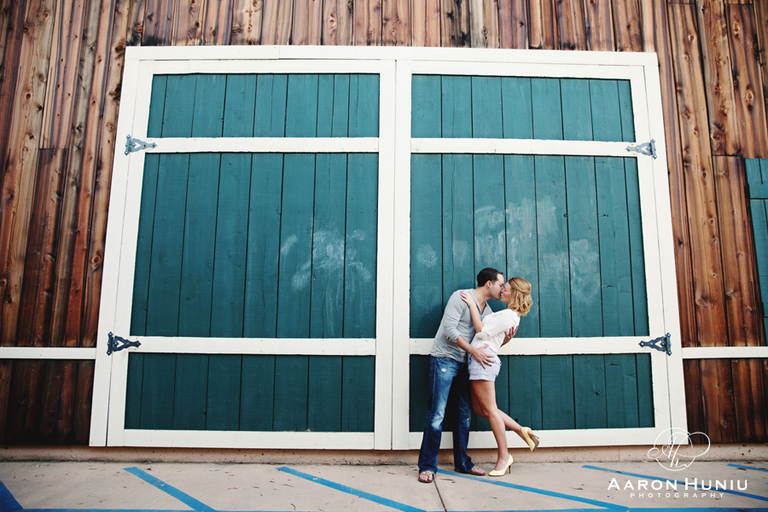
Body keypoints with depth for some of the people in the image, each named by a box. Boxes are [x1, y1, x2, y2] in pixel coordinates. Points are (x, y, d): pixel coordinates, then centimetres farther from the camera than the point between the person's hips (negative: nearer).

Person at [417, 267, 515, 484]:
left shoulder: (487, 310, 15)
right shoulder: (461, 297, -9)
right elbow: (449, 329, -17)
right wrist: (473, 351, -17)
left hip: (464, 365, 8)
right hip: (444, 360, -8)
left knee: (465, 414, 10)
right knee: (437, 413, -9)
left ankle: (462, 463, 23)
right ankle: (427, 466, -1)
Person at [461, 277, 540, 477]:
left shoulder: (508, 315, -11)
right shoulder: (510, 315, 19)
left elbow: (482, 331, -14)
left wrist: (472, 305, -11)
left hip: (483, 358, -10)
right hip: (478, 359, 10)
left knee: (489, 410, -2)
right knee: (479, 409, 13)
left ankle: (503, 456, 11)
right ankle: (521, 430, 20)